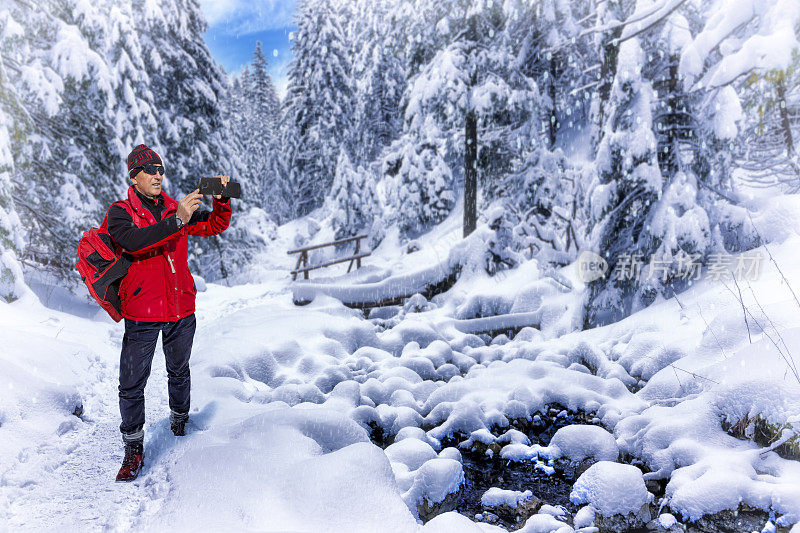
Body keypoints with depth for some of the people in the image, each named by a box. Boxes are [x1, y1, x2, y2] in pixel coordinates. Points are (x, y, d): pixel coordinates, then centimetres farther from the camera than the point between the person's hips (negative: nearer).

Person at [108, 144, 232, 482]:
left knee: (179, 372, 20)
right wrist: (177, 221, -34)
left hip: (181, 310, 4)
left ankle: (180, 426, 41)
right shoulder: (120, 212, -3)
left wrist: (221, 200, -13)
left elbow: (215, 226, 7)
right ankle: (134, 450, 15)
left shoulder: (175, 209, 9)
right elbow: (134, 241, -24)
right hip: (142, 314, -3)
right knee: (132, 385, -1)